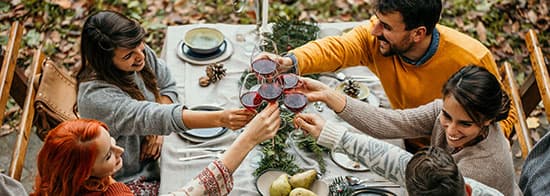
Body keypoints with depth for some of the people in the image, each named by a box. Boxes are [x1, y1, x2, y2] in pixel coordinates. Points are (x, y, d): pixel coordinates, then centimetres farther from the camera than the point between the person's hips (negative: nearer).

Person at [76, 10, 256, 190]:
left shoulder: (141, 52, -10)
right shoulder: (96, 97, -32)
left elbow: (167, 85, 4)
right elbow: (149, 117, -41)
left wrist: (157, 128, -15)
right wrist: (220, 118, -52)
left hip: (153, 159, 7)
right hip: (128, 180, -6)